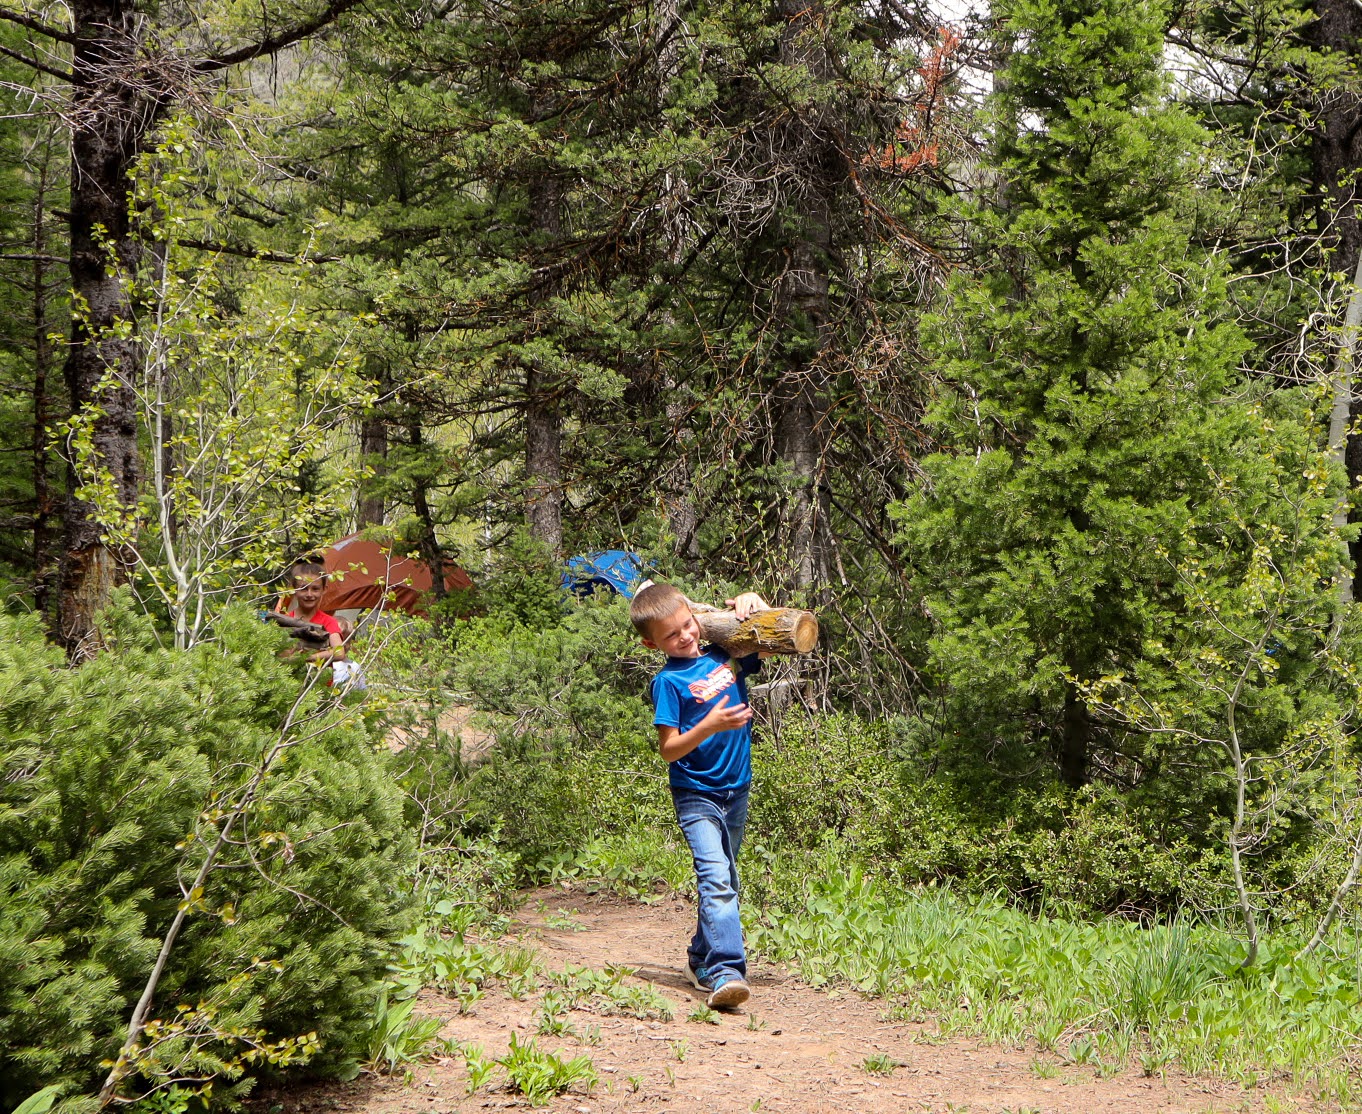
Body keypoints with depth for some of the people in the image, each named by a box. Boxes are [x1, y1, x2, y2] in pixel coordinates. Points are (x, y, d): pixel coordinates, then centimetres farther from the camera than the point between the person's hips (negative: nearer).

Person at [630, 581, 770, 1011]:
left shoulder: (725, 656, 3)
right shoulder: (668, 682, -12)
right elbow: (669, 749, -16)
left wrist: (756, 608, -3)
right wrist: (711, 725, -29)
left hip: (735, 790, 6)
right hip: (696, 795, -6)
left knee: (723, 879, 18)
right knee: (715, 878, -20)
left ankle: (702, 959, 34)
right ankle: (725, 971, -28)